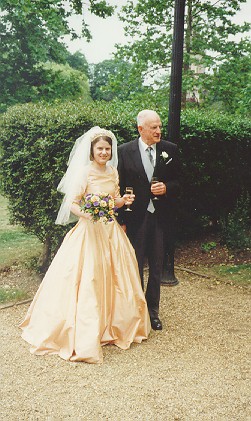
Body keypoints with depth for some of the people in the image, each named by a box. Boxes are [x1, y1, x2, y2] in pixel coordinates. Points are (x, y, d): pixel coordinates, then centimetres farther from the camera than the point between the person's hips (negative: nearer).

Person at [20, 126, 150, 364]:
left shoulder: (113, 172, 9)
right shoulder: (84, 172, -10)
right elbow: (72, 203, -12)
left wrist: (124, 201, -3)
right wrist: (85, 214, -31)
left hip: (111, 231, 7)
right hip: (90, 231, -7)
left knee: (114, 278, 12)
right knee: (88, 280, -5)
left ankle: (113, 325, 31)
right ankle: (85, 337, 5)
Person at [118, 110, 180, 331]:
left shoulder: (171, 150, 1)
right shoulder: (125, 151, -4)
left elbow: (180, 181, 8)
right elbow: (120, 186, -3)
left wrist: (167, 187, -15)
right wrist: (122, 219, -6)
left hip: (161, 218, 2)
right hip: (136, 219, -1)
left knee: (157, 268, 12)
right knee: (135, 267, 10)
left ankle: (153, 311, 28)